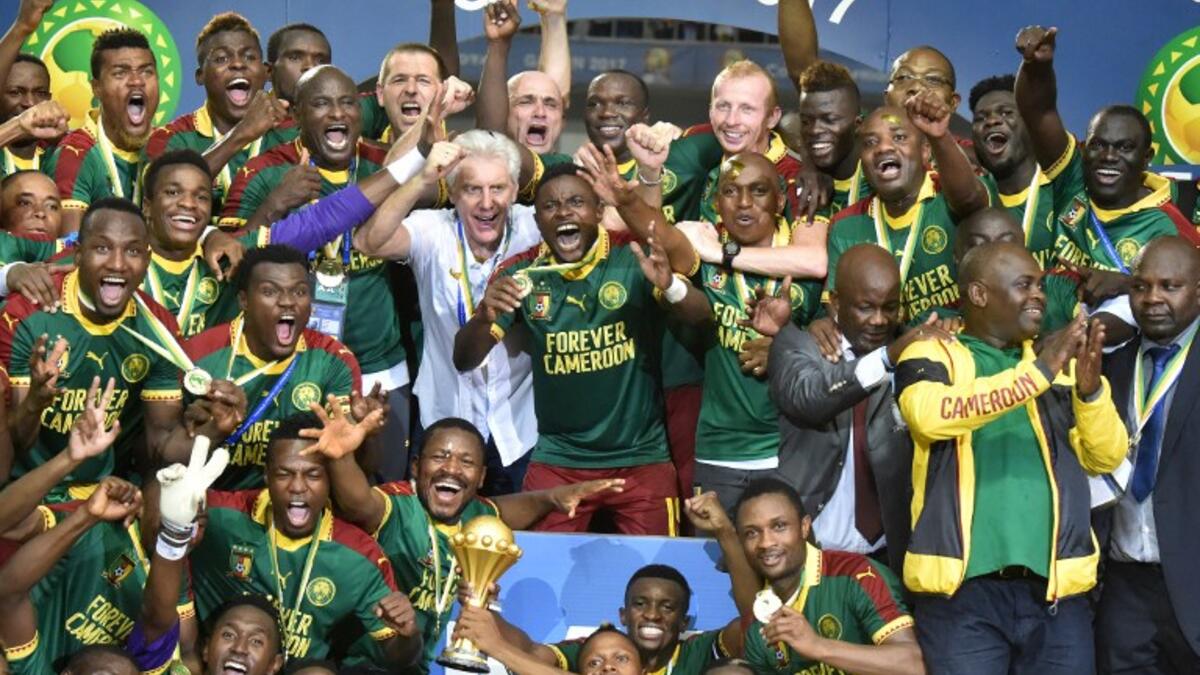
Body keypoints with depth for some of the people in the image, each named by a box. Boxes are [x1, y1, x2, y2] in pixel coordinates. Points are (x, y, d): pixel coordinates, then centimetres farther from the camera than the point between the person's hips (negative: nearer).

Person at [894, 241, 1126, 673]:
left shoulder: (1058, 361, 16)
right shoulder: (931, 357, 4)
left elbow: (1106, 458, 8)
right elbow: (931, 414, -18)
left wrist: (1090, 388, -11)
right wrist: (1038, 373, -21)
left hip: (1057, 588, 4)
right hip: (963, 587, -4)